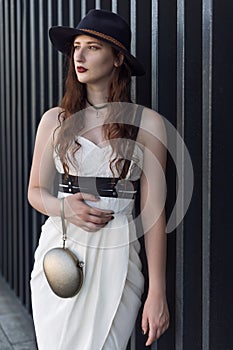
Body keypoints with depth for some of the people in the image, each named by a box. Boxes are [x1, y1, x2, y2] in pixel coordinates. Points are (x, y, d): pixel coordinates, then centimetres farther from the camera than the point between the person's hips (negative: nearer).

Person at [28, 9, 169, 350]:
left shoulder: (146, 122, -3)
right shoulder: (55, 119, 5)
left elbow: (153, 210, -5)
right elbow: (36, 190, 12)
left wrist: (157, 292, -7)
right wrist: (64, 208, -12)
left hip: (115, 256, -2)